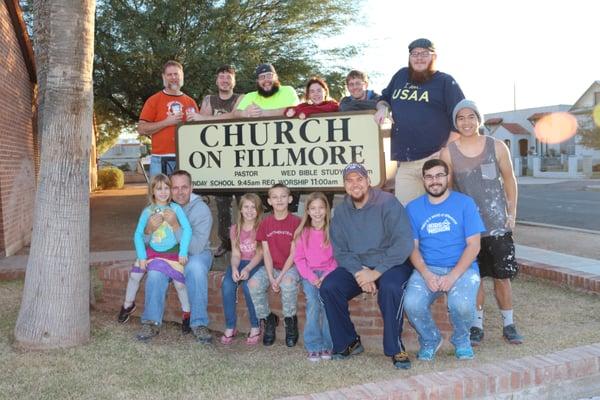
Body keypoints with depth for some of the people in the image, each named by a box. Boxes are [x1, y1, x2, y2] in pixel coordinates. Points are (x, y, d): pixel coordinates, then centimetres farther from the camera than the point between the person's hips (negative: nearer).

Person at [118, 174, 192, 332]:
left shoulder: (175, 208, -12)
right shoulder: (147, 211, -5)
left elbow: (187, 229, -16)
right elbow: (138, 234, -2)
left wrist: (183, 253, -17)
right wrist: (141, 257, -7)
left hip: (172, 252, -3)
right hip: (151, 251, 3)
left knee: (180, 283, -9)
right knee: (134, 275, 3)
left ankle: (186, 314, 14)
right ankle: (128, 305, 31)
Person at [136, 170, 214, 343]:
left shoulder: (201, 209, -17)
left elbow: (196, 247, -27)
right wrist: (150, 229, -30)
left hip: (197, 253, -2)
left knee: (195, 268, -35)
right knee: (155, 270, -28)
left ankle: (199, 324, -26)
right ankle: (152, 322, -15)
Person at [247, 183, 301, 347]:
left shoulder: (296, 222, -6)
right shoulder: (265, 223, 5)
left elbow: (293, 253, -9)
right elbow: (266, 252, 0)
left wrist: (280, 277, -18)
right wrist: (271, 277, -13)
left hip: (290, 266, -3)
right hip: (271, 266, 4)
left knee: (288, 282, -36)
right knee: (253, 284, -24)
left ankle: (290, 321, -11)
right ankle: (269, 319, 0)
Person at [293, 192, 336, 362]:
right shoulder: (302, 233, 8)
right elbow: (299, 259, 5)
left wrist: (327, 276, -12)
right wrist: (312, 277, -9)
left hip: (328, 272, -1)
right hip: (309, 273, 1)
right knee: (313, 304, -22)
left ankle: (327, 345, -15)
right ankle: (314, 347, -17)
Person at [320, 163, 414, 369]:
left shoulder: (387, 202, -12)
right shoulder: (341, 211, 4)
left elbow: (404, 243, -19)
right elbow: (340, 251, 2)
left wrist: (376, 272, -24)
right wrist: (359, 271, -18)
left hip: (391, 264, -4)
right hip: (356, 266, 5)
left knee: (390, 287, -35)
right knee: (328, 287, -18)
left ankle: (395, 348, -15)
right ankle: (348, 342, 2)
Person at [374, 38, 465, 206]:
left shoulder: (445, 81, 4)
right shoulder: (401, 76, 18)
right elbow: (383, 99, 31)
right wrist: (382, 108, 6)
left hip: (435, 160, -4)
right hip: (405, 164, 4)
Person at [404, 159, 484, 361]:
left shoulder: (465, 203, 3)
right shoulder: (413, 208, 10)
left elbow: (473, 245, -3)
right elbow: (413, 247, 5)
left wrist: (453, 276, -16)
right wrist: (426, 274, -15)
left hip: (462, 268, -1)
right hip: (427, 269, 2)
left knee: (462, 305, -31)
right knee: (412, 304, -27)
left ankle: (461, 340, 7)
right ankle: (430, 340, 7)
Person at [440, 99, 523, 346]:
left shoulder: (497, 147, 0)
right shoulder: (448, 153, -2)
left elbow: (509, 180, 7)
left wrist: (512, 214, 4)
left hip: (497, 224, 0)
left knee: (502, 276, 5)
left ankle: (508, 324, 20)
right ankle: (477, 325, 20)